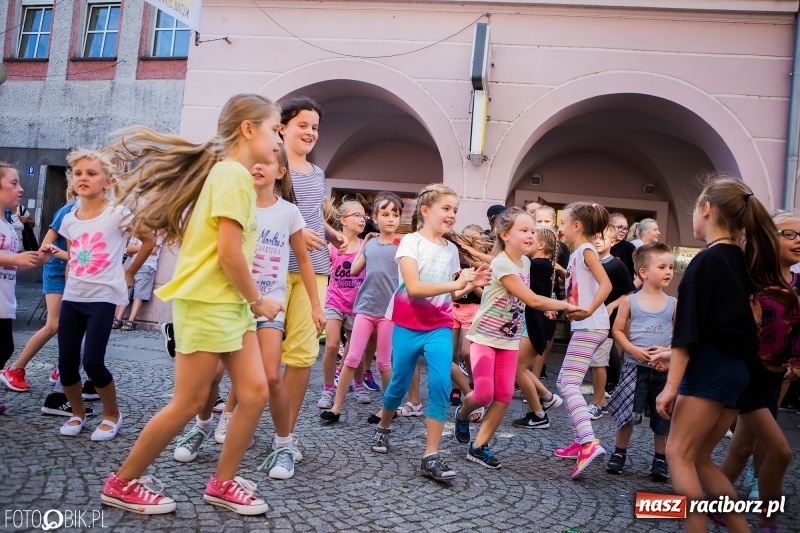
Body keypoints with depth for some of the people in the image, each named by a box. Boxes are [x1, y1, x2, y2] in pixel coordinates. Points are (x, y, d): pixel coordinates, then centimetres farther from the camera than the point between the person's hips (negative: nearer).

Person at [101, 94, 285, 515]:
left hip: (231, 302, 9)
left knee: (255, 392, 6)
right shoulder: (233, 174, -15)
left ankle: (222, 483, 19)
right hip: (207, 301, -9)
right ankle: (122, 484, 19)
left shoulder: (232, 174, 15)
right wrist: (258, 300, -8)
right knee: (189, 403, 1)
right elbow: (229, 252, -20)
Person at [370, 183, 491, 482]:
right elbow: (413, 287, -21)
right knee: (399, 383, 8)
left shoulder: (452, 250, 7)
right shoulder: (411, 242, -9)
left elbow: (451, 294, 13)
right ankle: (383, 429, 39)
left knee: (441, 384, -12)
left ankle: (431, 457, -7)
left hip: (440, 327, 3)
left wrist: (471, 285, -6)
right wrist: (455, 284, -27)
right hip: (408, 325, -3)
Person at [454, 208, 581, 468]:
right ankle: (462, 413, 24)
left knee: (504, 395, 2)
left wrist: (554, 305, 0)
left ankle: (479, 447, 12)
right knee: (484, 394, -11)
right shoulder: (502, 264, -22)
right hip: (485, 337, -7)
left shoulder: (525, 262, 4)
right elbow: (532, 300, -22)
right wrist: (566, 305, -13)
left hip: (509, 340, 7)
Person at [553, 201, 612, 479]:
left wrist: (589, 311, -29)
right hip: (584, 327, 10)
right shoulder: (577, 253, 18)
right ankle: (580, 441, 21)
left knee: (569, 383, -17)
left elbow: (606, 284, -21)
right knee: (565, 382, 14)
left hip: (590, 327, -10)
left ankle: (590, 443, -24)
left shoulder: (586, 250, -9)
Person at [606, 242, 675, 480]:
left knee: (662, 416, 9)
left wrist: (667, 351, -15)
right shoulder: (630, 301, -2)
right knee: (628, 413, 3)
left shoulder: (673, 304, 1)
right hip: (635, 367, -1)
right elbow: (617, 330, 0)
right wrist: (633, 349, -14)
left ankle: (660, 459, 25)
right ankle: (619, 453, 21)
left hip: (664, 370, 2)